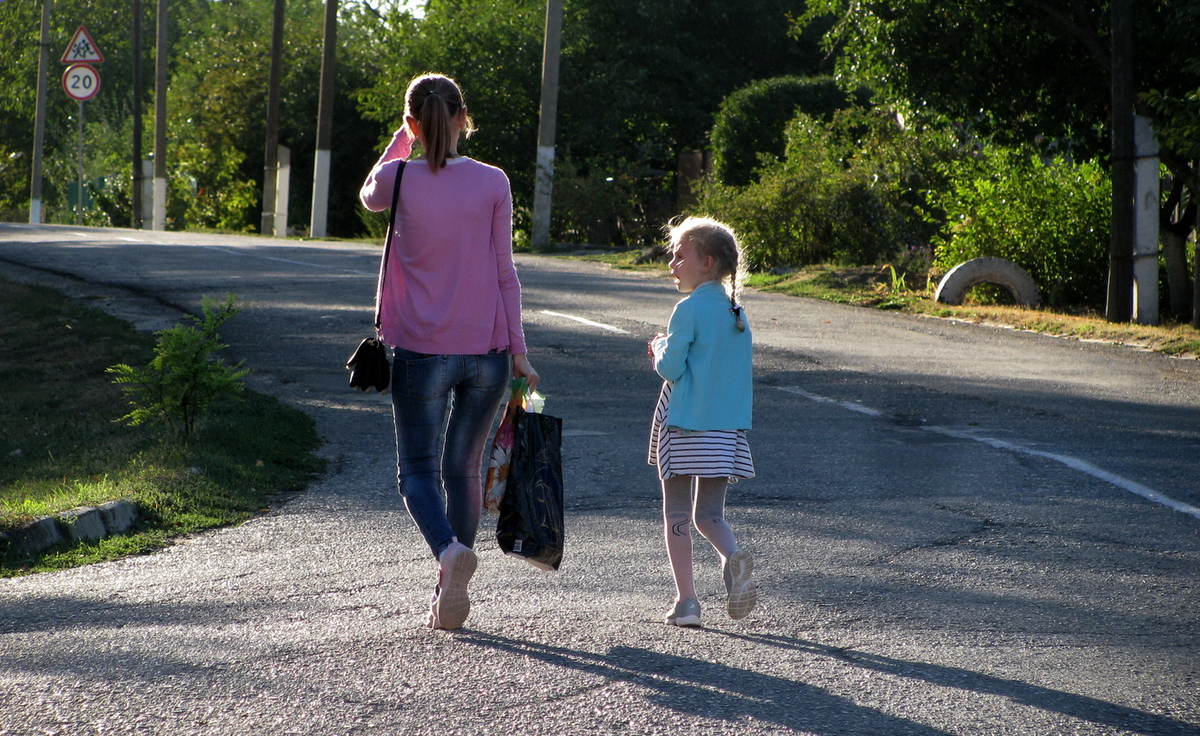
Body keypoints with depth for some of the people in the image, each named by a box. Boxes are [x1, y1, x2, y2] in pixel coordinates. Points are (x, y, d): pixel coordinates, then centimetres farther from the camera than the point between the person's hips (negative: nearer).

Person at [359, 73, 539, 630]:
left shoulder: (399, 179, -6)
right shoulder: (492, 183, -2)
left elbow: (369, 197, 20)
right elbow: (504, 273, 0)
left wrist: (401, 140, 18)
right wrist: (518, 351, 6)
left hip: (421, 351, -2)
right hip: (487, 352, 2)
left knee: (418, 470, 6)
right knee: (463, 469, 15)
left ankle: (450, 549, -25)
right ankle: (449, 599, 15)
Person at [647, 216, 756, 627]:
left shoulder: (689, 310, -12)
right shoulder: (736, 312, 9)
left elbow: (670, 368, -15)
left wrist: (661, 348, 7)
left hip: (684, 424, -6)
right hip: (727, 425, 6)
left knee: (676, 515, 5)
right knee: (709, 515, 13)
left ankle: (686, 601, 1)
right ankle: (734, 559, -18)